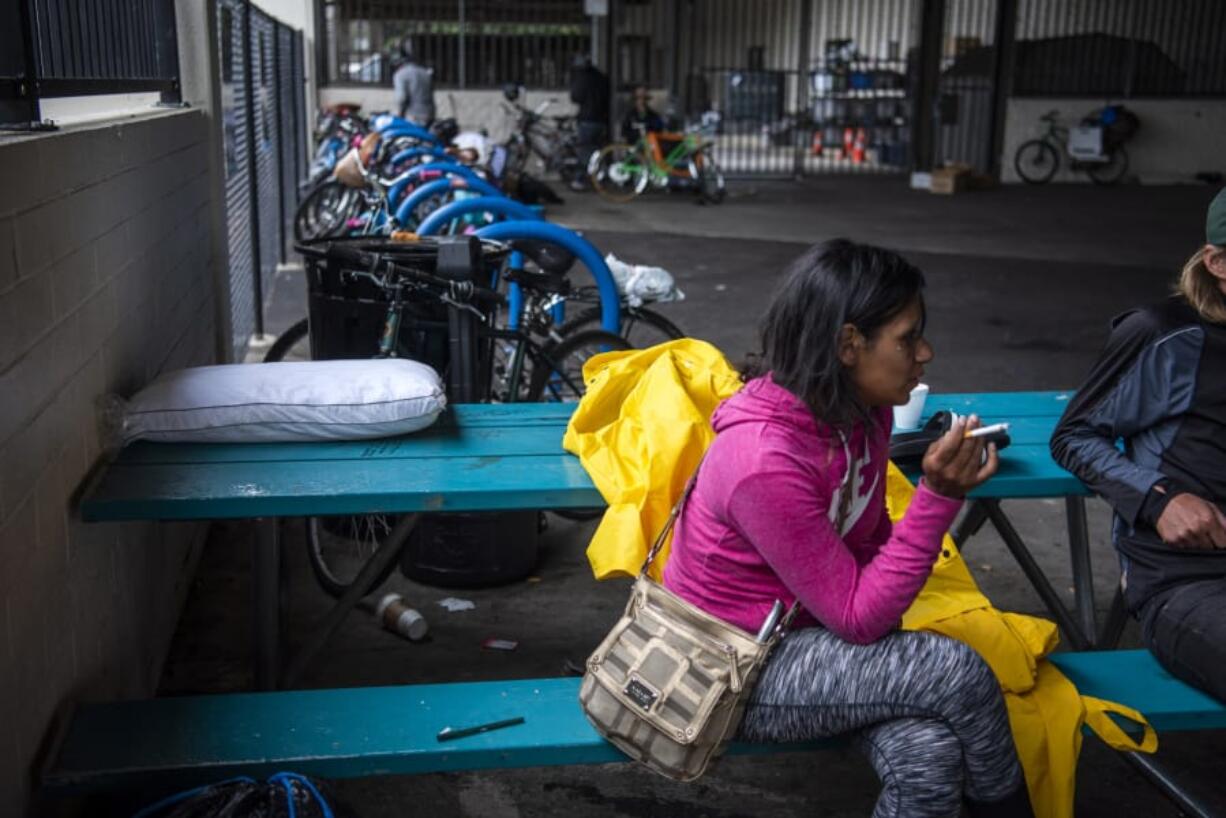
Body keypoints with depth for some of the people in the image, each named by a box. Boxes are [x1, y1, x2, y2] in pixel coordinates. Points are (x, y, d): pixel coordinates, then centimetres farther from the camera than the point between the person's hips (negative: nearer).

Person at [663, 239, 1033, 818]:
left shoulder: (864, 408, -5)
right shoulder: (764, 459, -30)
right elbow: (857, 618, -25)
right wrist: (939, 498, -29)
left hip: (819, 632, 7)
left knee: (931, 755, -22)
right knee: (958, 672, -21)